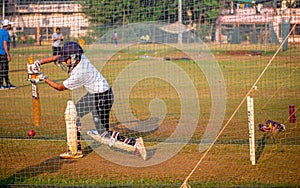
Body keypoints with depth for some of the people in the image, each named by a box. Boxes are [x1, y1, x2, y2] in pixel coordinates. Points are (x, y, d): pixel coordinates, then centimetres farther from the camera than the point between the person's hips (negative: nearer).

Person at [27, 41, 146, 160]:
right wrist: (38, 63, 2)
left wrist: (44, 78, -5)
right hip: (93, 94, 10)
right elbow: (57, 57, 5)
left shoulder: (78, 74, -29)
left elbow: (60, 87, -13)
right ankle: (76, 149, 22)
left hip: (102, 97, -10)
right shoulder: (80, 57, -8)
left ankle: (134, 142, -7)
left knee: (103, 132, -5)